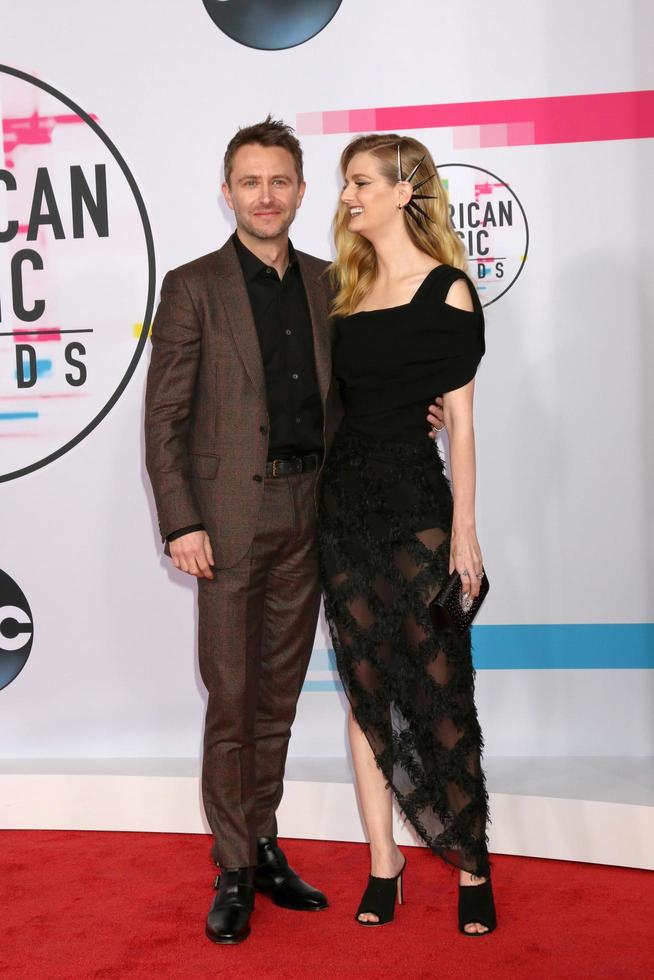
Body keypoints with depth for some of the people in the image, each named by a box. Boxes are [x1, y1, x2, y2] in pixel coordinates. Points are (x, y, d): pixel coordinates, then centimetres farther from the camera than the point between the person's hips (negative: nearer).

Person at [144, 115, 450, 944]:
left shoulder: (324, 282, 12)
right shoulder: (193, 287, -2)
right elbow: (164, 416, -5)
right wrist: (181, 523, -13)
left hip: (306, 511, 5)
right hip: (230, 513, -4)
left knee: (279, 695, 13)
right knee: (232, 699, 1)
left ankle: (262, 846, 27)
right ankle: (234, 870, 14)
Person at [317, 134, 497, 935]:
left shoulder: (445, 291, -4)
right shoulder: (348, 289, 12)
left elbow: (459, 420, -6)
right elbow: (340, 400, 12)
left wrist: (464, 530, -10)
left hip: (415, 503, -5)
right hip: (344, 501, 6)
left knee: (438, 688, 0)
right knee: (366, 689, 8)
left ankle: (472, 866, 14)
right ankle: (383, 864, 18)